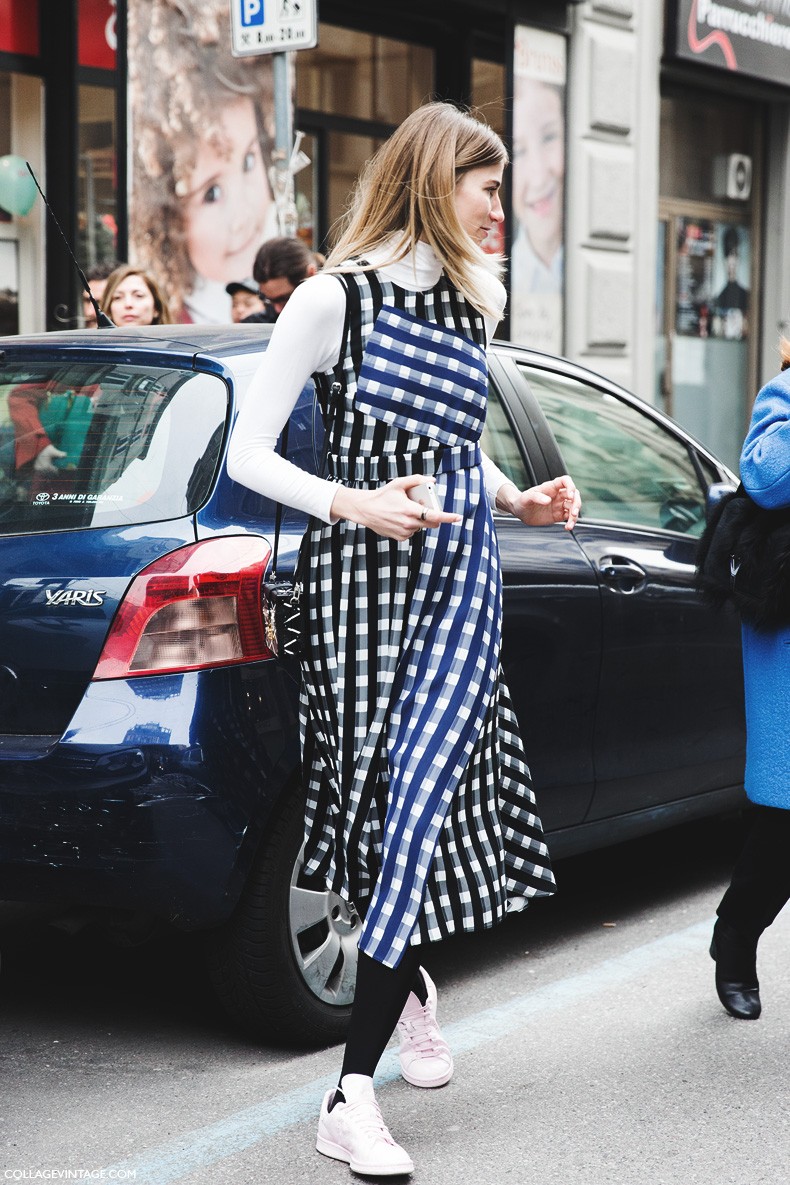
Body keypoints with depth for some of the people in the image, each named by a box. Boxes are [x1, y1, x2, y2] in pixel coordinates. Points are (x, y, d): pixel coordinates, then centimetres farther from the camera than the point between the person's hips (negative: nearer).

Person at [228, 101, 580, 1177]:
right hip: (363, 572, -4)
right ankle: (413, 985, 29)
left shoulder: (472, 301, 15)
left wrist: (518, 499, 11)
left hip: (463, 573, 4)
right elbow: (248, 454, -7)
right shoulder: (338, 297, -4)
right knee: (385, 795, 1)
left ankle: (353, 1097, -5)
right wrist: (353, 505, -20)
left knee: (422, 801, -7)